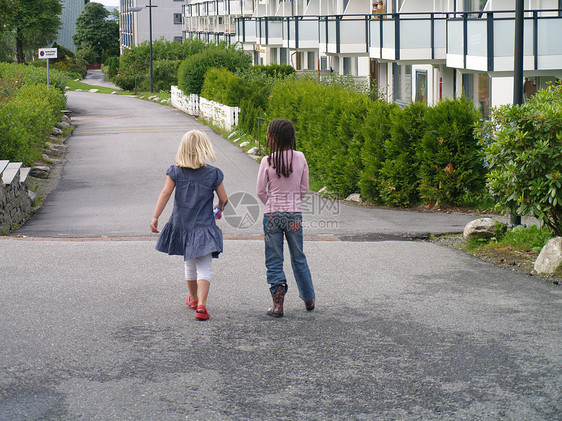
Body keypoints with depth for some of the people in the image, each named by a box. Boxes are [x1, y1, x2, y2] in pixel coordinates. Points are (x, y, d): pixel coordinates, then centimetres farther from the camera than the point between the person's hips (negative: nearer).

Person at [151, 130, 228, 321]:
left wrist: (155, 217, -9)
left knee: (190, 264, 21)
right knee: (204, 267, -4)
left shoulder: (176, 171, -3)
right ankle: (201, 305, -20)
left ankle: (193, 298, 39)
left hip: (182, 225, 3)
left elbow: (165, 193, -10)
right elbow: (224, 199, -1)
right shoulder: (213, 173, -6)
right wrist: (219, 208, 21)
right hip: (203, 227, -3)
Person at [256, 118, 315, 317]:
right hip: (295, 213, 3)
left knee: (274, 260, 6)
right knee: (298, 258, 18)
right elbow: (304, 188, 4)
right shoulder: (300, 158, -4)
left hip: (272, 214, -2)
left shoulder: (268, 161, -11)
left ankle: (278, 303, -2)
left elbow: (261, 191, -3)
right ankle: (308, 299, 26)